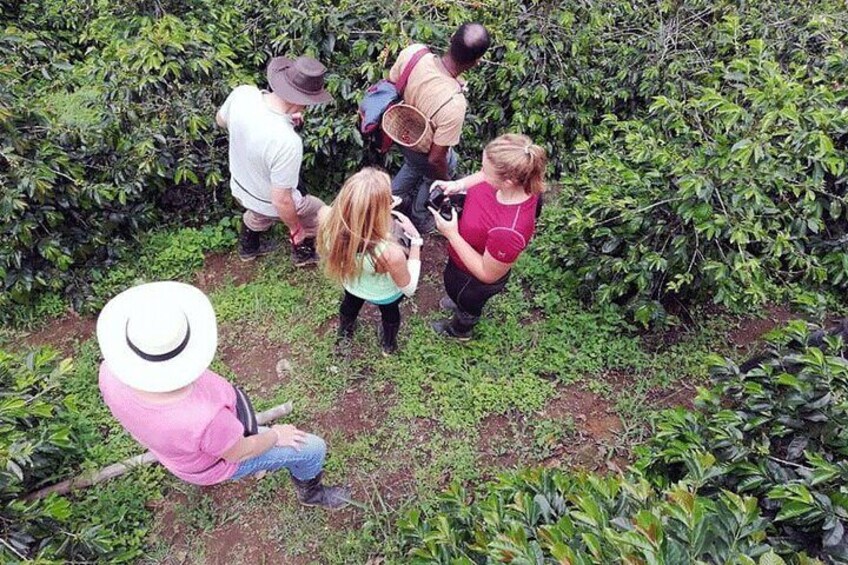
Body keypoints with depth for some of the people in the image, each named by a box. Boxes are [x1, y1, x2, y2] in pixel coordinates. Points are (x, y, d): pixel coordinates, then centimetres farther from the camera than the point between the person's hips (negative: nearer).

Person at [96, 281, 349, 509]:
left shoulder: (112, 371, -31)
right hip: (215, 461, -5)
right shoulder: (205, 419, -47)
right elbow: (238, 453, -25)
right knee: (313, 448, 12)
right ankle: (310, 490, 44)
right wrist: (276, 436, -5)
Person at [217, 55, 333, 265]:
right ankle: (303, 253, 48)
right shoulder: (287, 142, -42)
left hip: (239, 186, 6)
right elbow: (281, 201, -32)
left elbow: (221, 120, 0)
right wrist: (296, 229, -12)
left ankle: (248, 247, 64)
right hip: (271, 204, -6)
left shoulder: (242, 93, -24)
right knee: (319, 213, 25)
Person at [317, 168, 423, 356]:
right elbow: (409, 288, -25)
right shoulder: (390, 254, -48)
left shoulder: (328, 219, -37)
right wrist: (415, 240, -22)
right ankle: (388, 345, 68)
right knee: (390, 313, 36)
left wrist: (378, 207, -11)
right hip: (385, 295, -3)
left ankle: (344, 333, 73)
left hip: (351, 284, 3)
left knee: (350, 303, 40)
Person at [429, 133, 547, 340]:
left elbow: (488, 274, -31)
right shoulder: (517, 179, -27)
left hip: (475, 280, -5)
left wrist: (451, 234, -33)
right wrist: (458, 184, -20)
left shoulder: (509, 231, -49)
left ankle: (459, 330, 66)